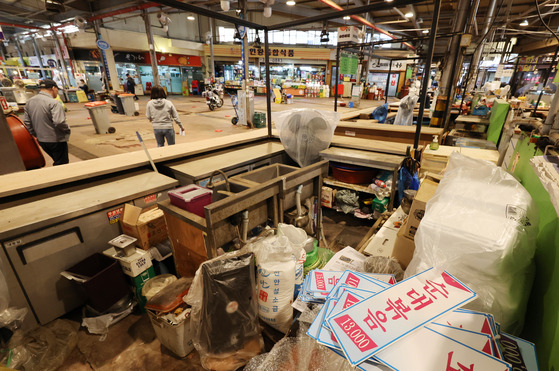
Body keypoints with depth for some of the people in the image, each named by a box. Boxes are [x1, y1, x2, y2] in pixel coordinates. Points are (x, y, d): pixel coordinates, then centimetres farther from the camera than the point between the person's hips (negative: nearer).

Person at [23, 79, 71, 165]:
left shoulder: (29, 102, 8)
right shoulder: (53, 103, -18)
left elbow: (26, 122, 11)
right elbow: (59, 122, -28)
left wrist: (36, 135, 18)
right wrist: (67, 129, -9)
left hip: (41, 140, 8)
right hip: (56, 140, -8)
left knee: (57, 162, 23)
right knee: (61, 165, 3)